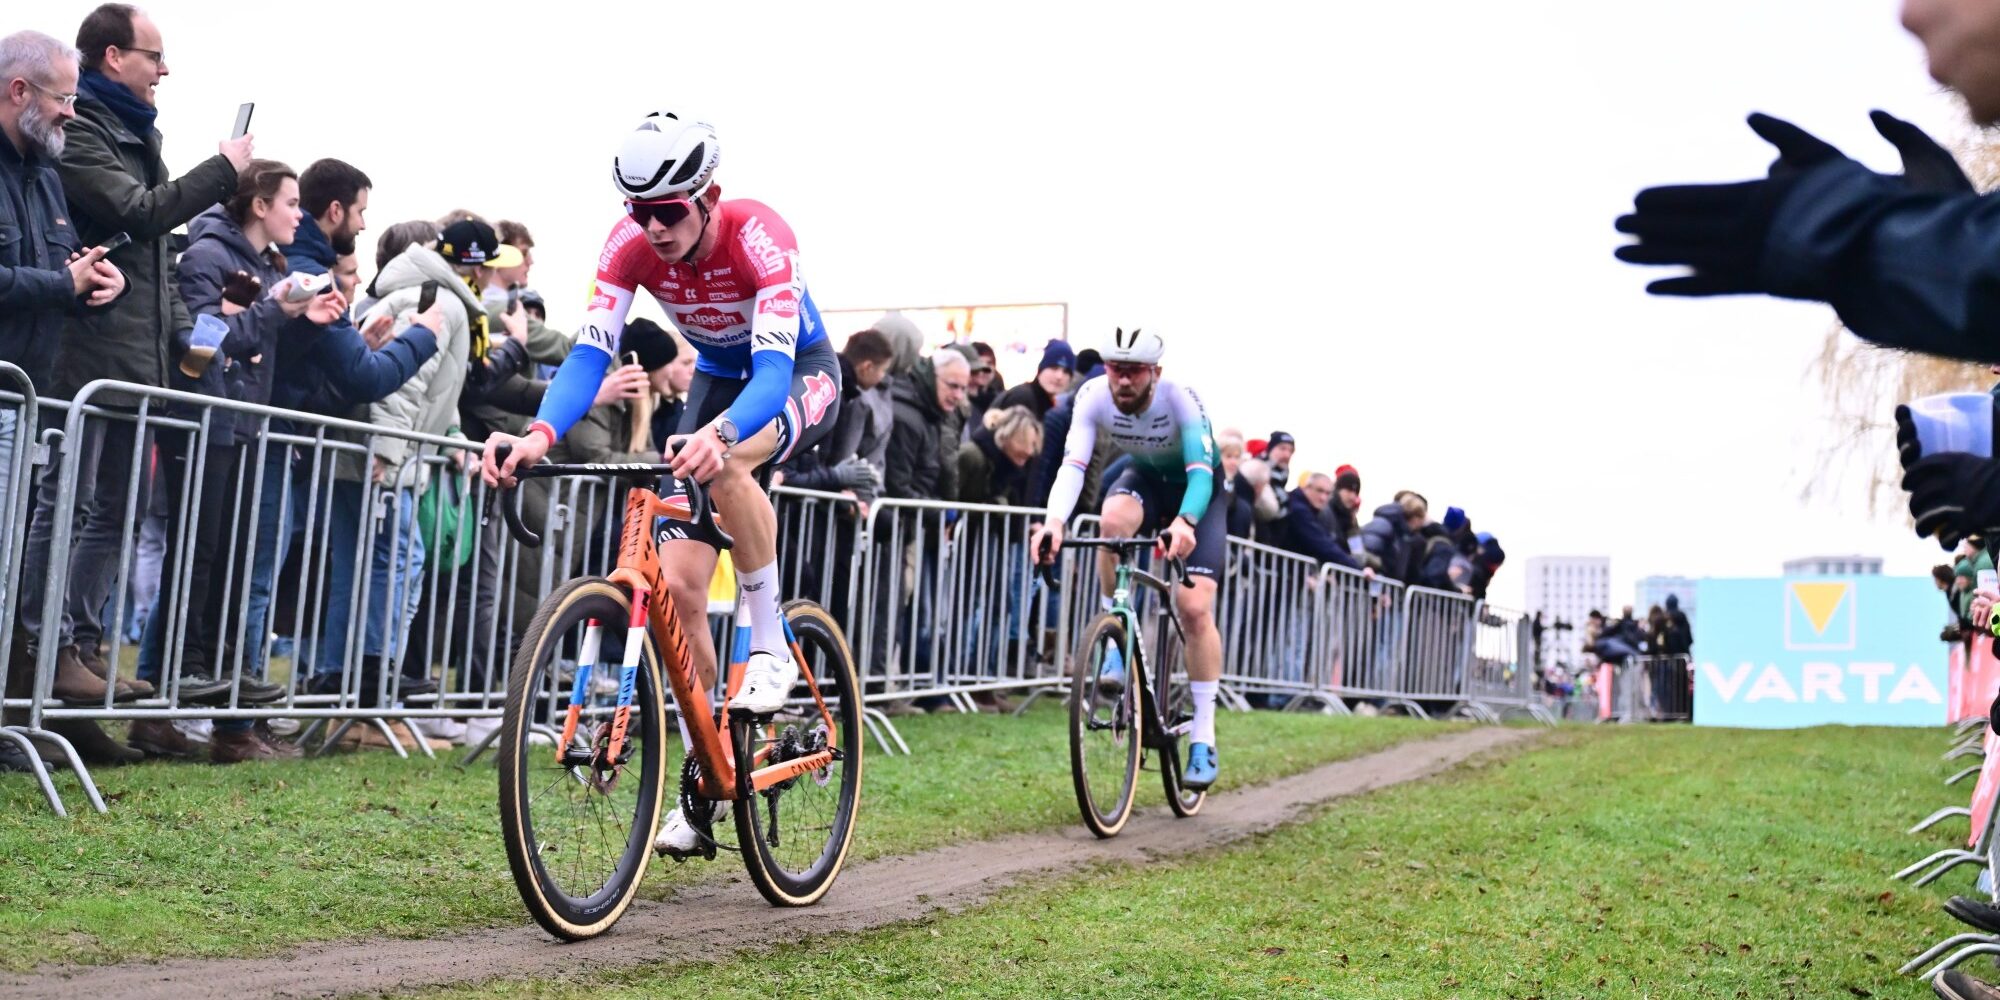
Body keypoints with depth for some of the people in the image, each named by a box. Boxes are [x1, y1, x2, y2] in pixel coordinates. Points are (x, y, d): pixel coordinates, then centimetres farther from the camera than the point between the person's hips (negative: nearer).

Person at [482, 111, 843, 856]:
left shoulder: (757, 235, -33)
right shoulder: (630, 245, -22)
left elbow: (775, 366, -44)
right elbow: (590, 352, -29)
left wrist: (720, 432, -64)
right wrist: (541, 434, -49)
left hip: (801, 374, -4)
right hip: (717, 377, 5)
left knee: (725, 463, -40)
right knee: (675, 583, -9)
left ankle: (771, 648, -20)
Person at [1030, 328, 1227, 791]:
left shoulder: (1181, 400, -33)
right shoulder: (1094, 396, -26)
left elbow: (1201, 473, -43)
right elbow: (1073, 465, -35)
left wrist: (1184, 522, -63)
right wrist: (1054, 522, -53)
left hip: (1199, 492, -2)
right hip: (1145, 480, 2)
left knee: (1194, 607, -16)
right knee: (1113, 519, -35)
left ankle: (1203, 739, -7)